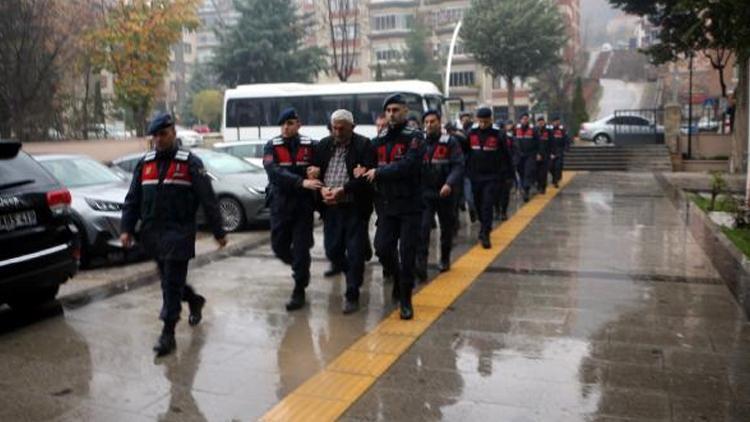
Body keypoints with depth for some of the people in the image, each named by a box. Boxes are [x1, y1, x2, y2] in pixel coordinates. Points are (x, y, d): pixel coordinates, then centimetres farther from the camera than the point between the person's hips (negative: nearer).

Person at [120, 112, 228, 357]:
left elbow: (208, 199, -4)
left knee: (172, 283, -6)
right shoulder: (144, 164, 11)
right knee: (169, 279, 18)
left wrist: (218, 232, -5)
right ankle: (194, 301, 44)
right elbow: (132, 200, 12)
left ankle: (168, 333, -1)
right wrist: (127, 229, 3)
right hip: (152, 234, 6)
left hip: (179, 233, -5)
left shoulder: (190, 163, -3)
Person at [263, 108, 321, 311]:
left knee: (301, 248, -1)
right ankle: (300, 270, 38)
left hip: (303, 204, -1)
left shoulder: (310, 146, 2)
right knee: (279, 246, 9)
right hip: (280, 205, 1)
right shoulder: (272, 147, -1)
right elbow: (275, 173, -18)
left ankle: (299, 291, 12)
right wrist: (301, 182, -29)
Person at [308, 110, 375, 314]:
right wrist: (322, 189, -11)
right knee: (332, 250, 10)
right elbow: (314, 172, 9)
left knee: (355, 252, -1)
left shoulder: (364, 145, -6)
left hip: (356, 207, -4)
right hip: (331, 207, 5)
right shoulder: (323, 145, 8)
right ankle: (353, 275, 39)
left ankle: (352, 295, 12)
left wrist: (343, 190, -20)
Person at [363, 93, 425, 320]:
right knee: (383, 249, -1)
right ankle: (398, 278, 29)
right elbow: (371, 169, 14)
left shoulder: (414, 138, -5)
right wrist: (363, 172, -8)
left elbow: (408, 166, -19)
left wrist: (378, 172, -14)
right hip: (386, 206, 4)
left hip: (410, 205, -4)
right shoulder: (378, 141, 11)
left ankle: (405, 300, 12)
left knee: (407, 253, -2)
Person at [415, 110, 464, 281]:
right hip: (424, 193, 1)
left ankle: (445, 259, 34)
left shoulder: (450, 142, -5)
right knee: (422, 228, -13)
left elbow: (458, 166, -13)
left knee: (447, 228, 15)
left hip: (445, 193, 0)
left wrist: (449, 184, -28)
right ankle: (421, 265, -15)